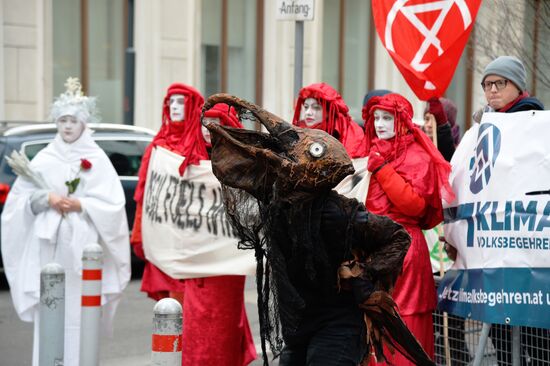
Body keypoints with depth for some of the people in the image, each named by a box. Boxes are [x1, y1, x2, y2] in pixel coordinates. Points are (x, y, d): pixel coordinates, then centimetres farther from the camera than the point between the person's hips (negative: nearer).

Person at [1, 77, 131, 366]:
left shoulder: (97, 160, 4)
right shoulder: (44, 159, 10)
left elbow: (113, 204, 0)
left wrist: (80, 205, -12)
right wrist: (46, 198, -8)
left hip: (83, 245, -2)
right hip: (48, 245, 2)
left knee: (81, 310, -6)